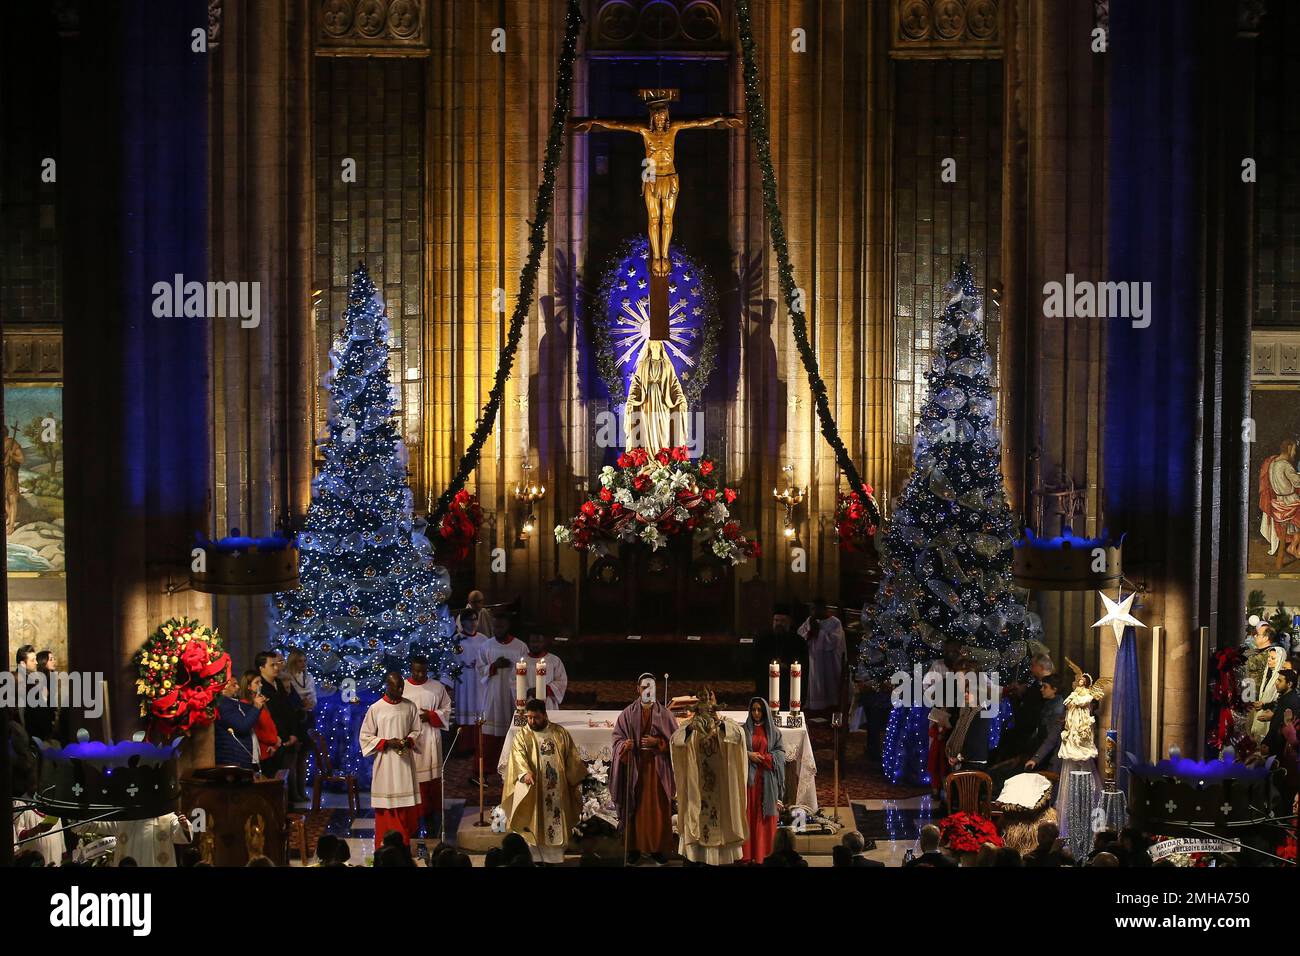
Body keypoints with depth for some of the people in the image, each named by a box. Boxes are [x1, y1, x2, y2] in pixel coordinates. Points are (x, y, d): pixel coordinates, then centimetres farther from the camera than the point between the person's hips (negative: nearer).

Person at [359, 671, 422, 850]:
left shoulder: (410, 707, 2)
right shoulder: (375, 709, -6)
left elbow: (417, 731, 12)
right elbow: (365, 736, -3)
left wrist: (408, 741, -9)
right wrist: (386, 743, -15)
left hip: (405, 762, 3)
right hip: (385, 763, -3)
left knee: (407, 805, 5)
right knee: (387, 807, 0)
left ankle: (404, 842, 17)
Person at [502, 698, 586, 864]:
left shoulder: (560, 733, 6)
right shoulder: (521, 736, -1)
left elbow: (572, 759, 10)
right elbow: (518, 757, -18)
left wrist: (576, 780, 6)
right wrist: (525, 772, -36)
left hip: (558, 790, 2)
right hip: (534, 793, -2)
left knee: (557, 825, 7)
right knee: (535, 827, -1)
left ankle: (556, 859, 16)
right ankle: (535, 859, 5)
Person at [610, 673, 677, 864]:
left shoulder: (664, 713, 3)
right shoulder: (628, 713, 2)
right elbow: (616, 737, 2)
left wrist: (657, 742, -13)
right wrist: (624, 745, -19)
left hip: (657, 768, 0)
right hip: (634, 767, 0)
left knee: (659, 808, 1)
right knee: (634, 807, 1)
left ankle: (658, 848, 8)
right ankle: (634, 847, 9)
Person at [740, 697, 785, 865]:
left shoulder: (773, 731, 7)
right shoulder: (744, 730, 6)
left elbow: (780, 752, 3)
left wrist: (762, 757, -10)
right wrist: (748, 754, -13)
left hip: (766, 778, 0)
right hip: (748, 776, 0)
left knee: (763, 815, 0)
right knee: (748, 813, -3)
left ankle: (761, 853, 5)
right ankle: (747, 854, 0)